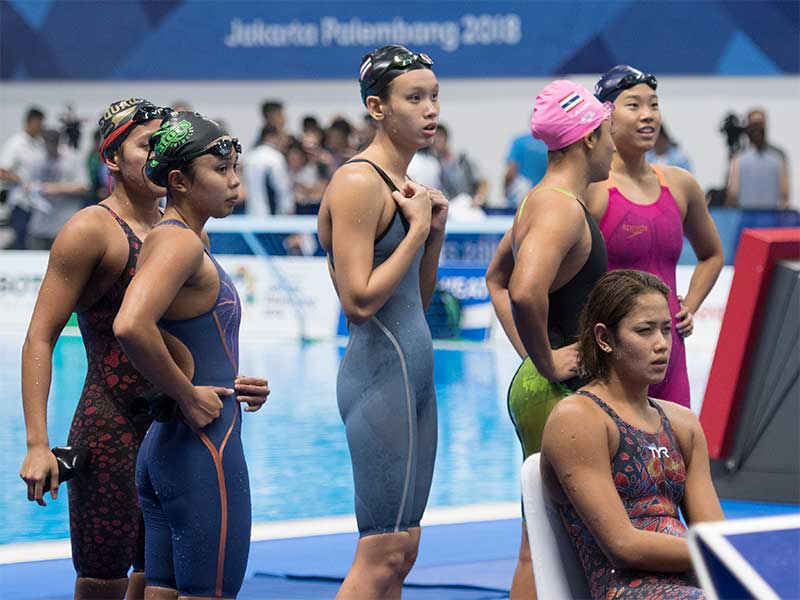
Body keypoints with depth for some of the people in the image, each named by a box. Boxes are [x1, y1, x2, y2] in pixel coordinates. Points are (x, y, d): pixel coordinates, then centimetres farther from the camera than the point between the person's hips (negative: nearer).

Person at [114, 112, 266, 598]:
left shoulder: (186, 242, 16)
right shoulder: (179, 242, -14)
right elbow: (131, 326, -31)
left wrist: (230, 386, 14)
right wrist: (189, 396, -19)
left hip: (164, 447, 10)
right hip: (203, 448, -10)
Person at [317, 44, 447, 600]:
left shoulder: (402, 185, 15)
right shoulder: (359, 183, -13)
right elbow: (360, 299, -19)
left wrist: (435, 233, 6)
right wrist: (418, 230, -13)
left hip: (414, 376, 10)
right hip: (380, 371, -10)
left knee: (401, 553, 11)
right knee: (383, 554, -10)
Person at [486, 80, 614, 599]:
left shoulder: (540, 201, 14)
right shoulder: (562, 208, -18)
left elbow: (497, 278, 30)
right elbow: (524, 292, -35)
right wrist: (546, 362, -21)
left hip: (538, 387, 10)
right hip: (557, 395, -10)